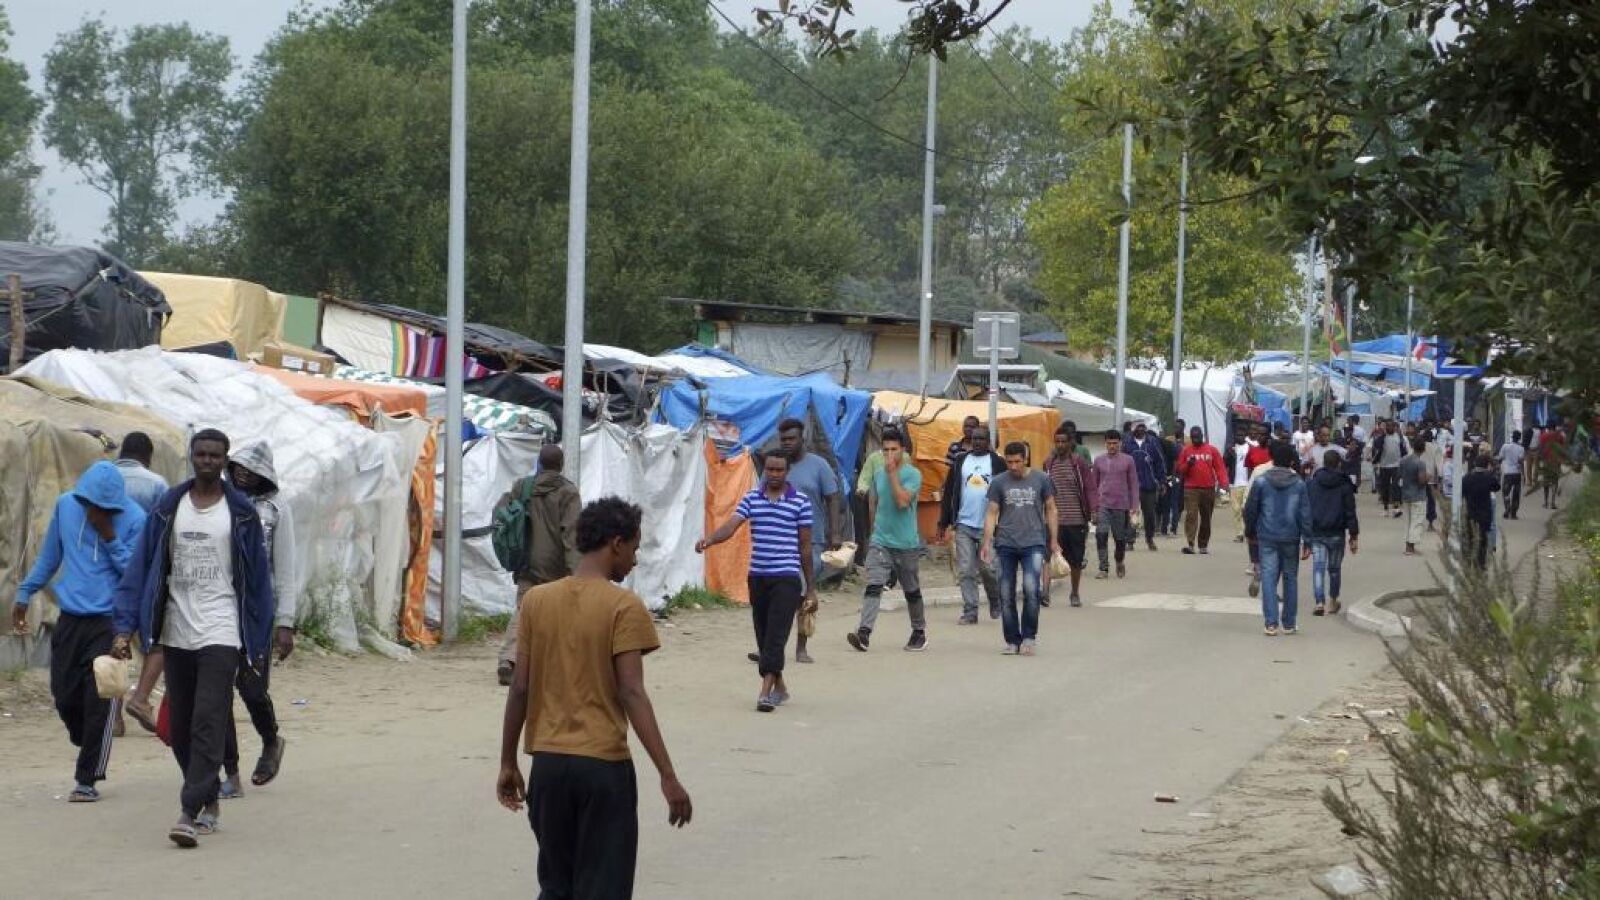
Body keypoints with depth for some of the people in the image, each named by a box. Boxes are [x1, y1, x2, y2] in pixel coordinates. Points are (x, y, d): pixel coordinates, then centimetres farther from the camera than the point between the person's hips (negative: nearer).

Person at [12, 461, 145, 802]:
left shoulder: (134, 520, -9)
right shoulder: (65, 505, 4)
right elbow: (49, 555, 17)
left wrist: (110, 537, -20)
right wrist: (25, 594, 17)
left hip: (109, 622, -4)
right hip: (69, 620, 4)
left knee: (99, 701, -6)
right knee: (64, 696, 5)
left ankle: (88, 779, 1)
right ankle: (90, 752, 30)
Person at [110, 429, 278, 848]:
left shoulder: (241, 513, 1)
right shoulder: (168, 508, 6)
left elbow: (258, 575, 5)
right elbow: (141, 567, 5)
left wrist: (260, 635, 4)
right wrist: (125, 627, -3)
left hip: (221, 633, -3)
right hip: (176, 633, 4)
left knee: (208, 722, -13)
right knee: (181, 727, 9)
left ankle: (190, 813, -18)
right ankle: (209, 800, 26)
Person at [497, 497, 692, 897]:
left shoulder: (535, 600, 4)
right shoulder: (624, 607, -10)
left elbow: (520, 689, 4)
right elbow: (632, 694, -16)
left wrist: (507, 763, 13)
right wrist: (668, 777, -16)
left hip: (547, 762, 5)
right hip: (604, 764, -5)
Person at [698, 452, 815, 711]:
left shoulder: (801, 501, -1)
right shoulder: (751, 498, 7)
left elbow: (805, 545, 3)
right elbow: (731, 525, -7)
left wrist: (811, 588, 5)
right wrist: (709, 539, -29)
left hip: (787, 577, -4)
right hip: (758, 576, 4)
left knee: (776, 634, -12)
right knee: (763, 636, 10)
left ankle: (766, 691, -17)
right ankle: (779, 687, 25)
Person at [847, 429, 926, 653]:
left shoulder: (912, 474, -9)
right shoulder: (879, 475, 7)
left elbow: (902, 501, -23)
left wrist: (892, 473, -20)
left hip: (906, 544, -3)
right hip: (880, 542, 3)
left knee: (912, 591, 12)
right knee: (873, 586, -15)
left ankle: (919, 632, 31)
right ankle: (864, 632, -26)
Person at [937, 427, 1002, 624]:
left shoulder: (997, 463, 3)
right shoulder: (960, 462, 10)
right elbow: (948, 493, 12)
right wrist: (943, 522, 8)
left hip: (988, 526, -2)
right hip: (964, 525, 2)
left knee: (987, 568, -1)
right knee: (965, 570, -2)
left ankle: (996, 602, 25)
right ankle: (969, 612, 1)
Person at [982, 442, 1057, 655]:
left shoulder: (1041, 480, 4)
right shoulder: (999, 482, 5)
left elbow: (1050, 510, 11)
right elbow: (992, 513, 7)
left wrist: (1053, 540, 8)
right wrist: (987, 542, -2)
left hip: (1033, 543, -2)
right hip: (1005, 544, 2)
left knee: (1031, 588, -17)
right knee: (1006, 595, 2)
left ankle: (1028, 638, -4)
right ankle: (1012, 641, 13)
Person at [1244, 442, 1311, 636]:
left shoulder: (1262, 482, -3)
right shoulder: (1299, 484, -2)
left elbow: (1250, 510, 2)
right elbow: (1305, 514, -3)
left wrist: (1250, 531, 19)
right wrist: (1307, 542, 0)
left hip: (1267, 537, -1)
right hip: (1291, 539, 1)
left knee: (1268, 577, 0)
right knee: (1290, 578, 11)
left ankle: (1271, 623, -10)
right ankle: (1289, 623, 15)